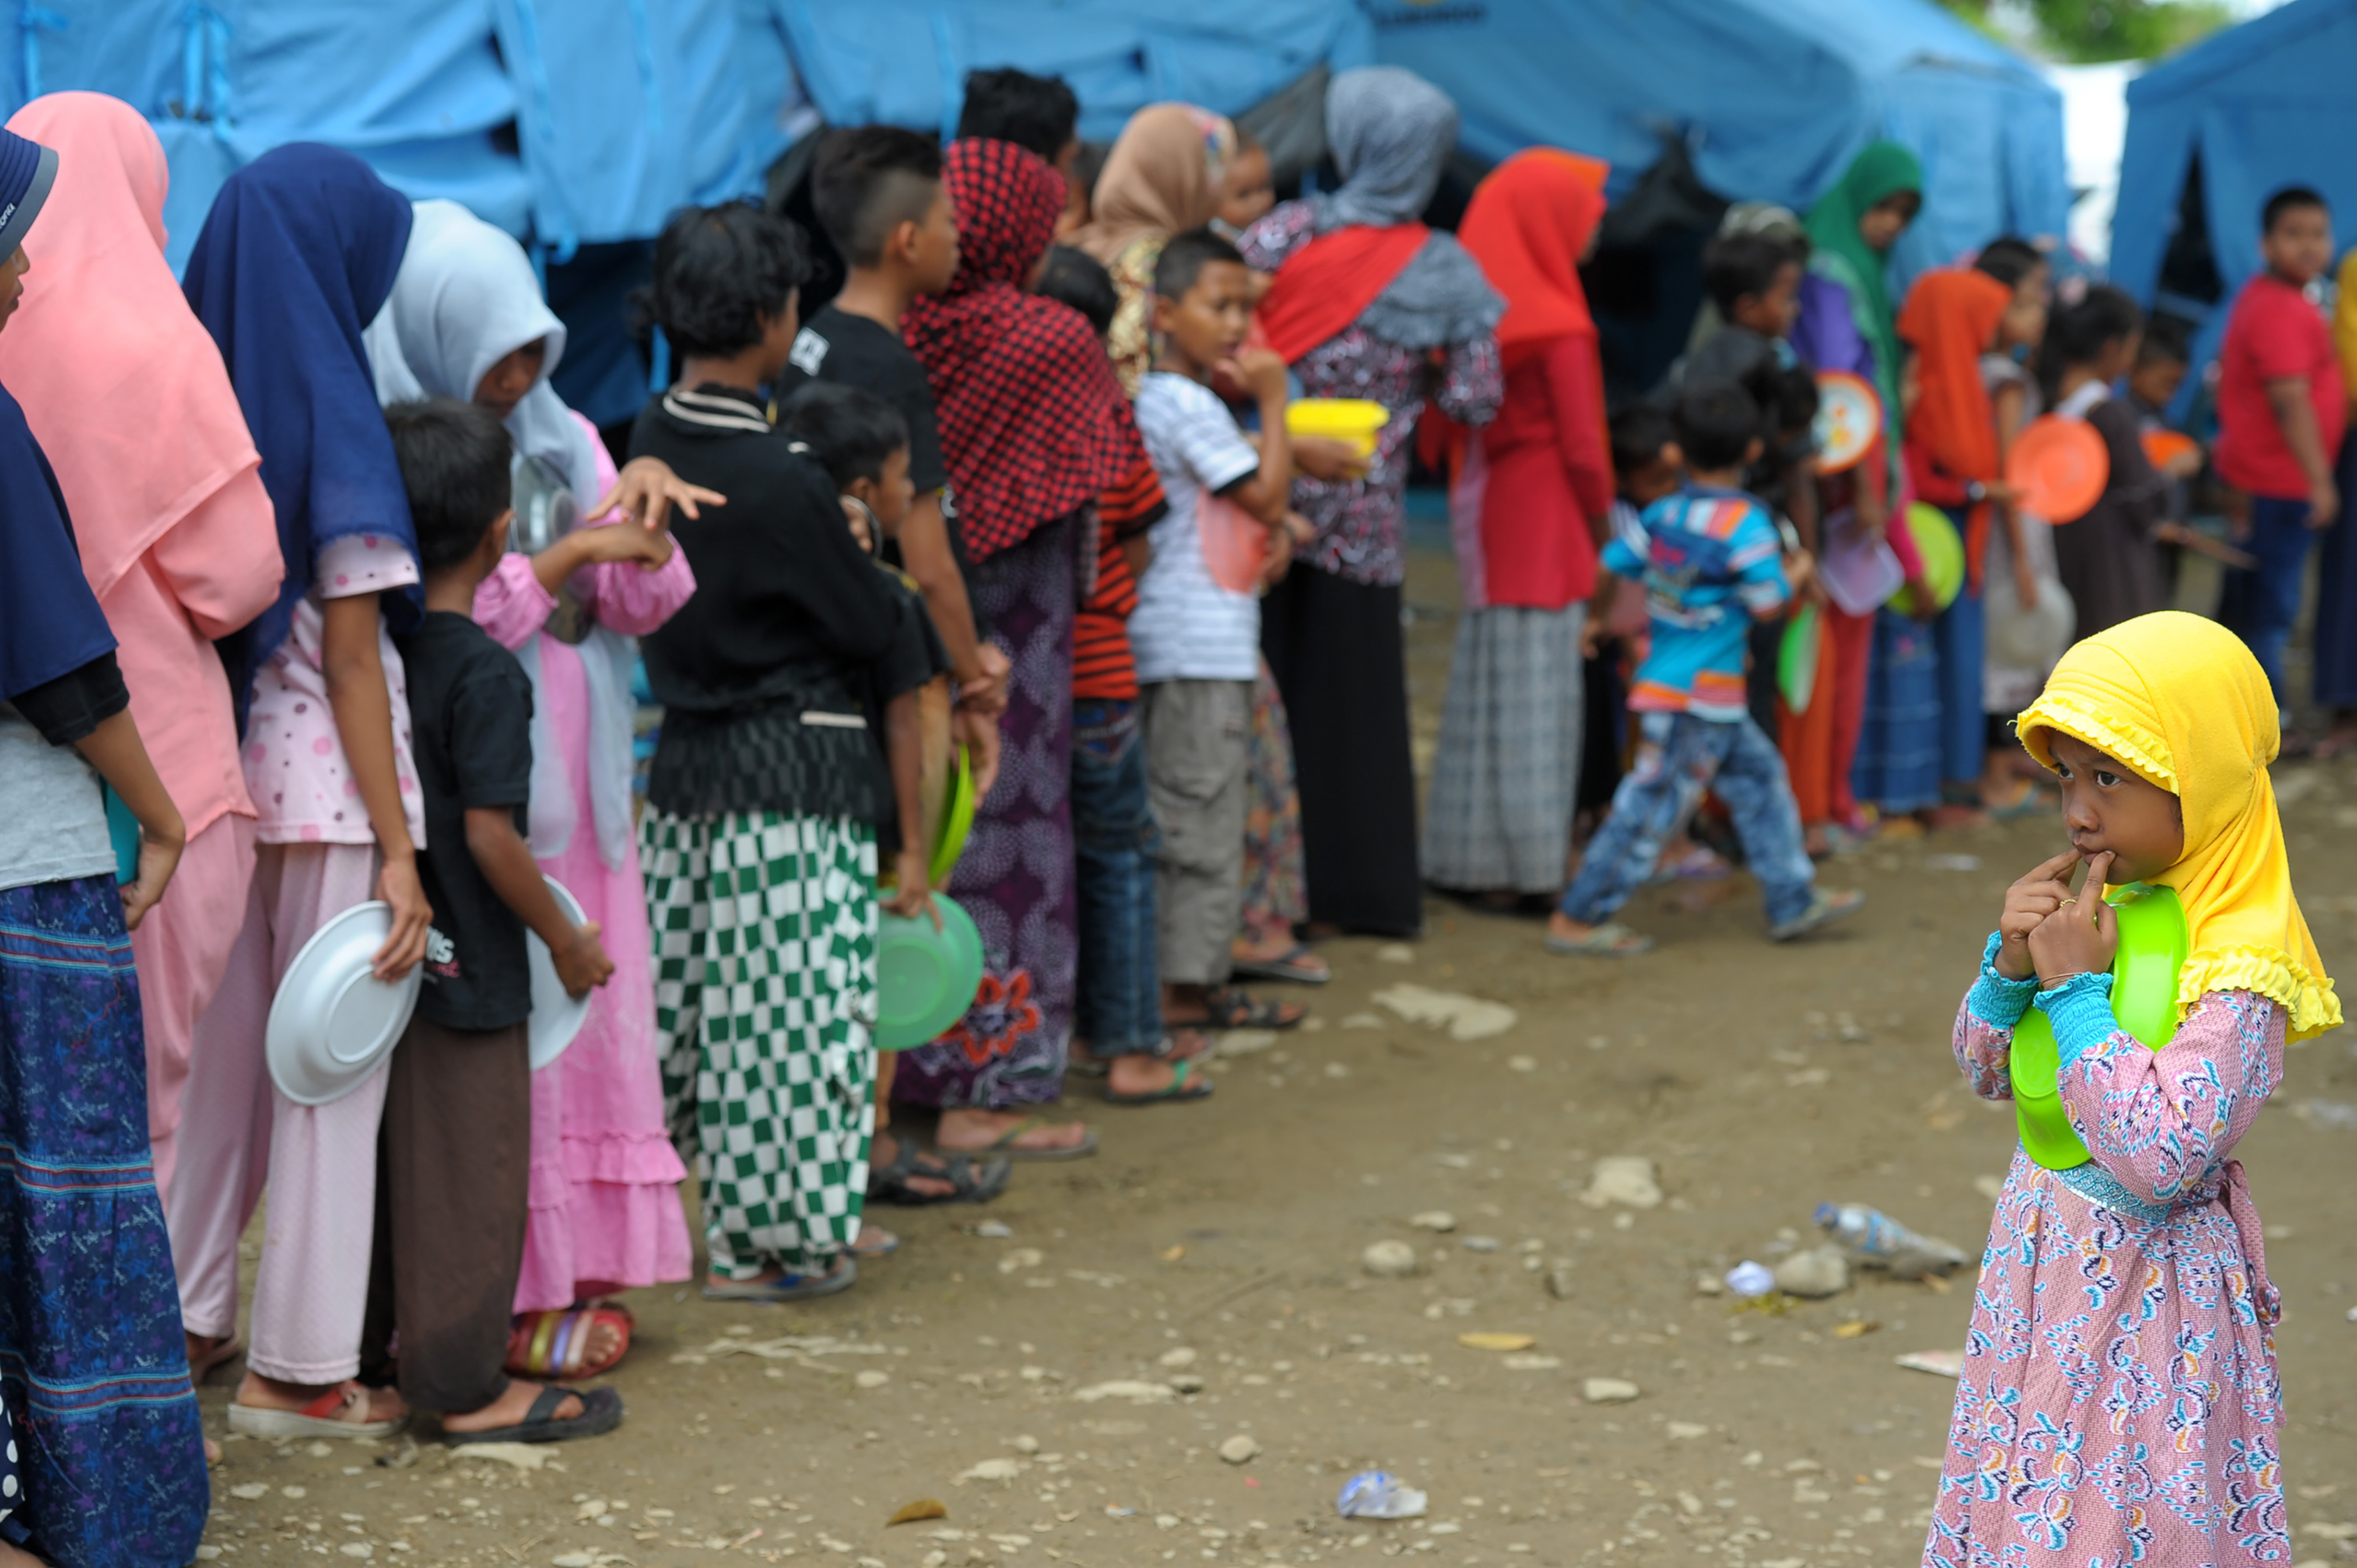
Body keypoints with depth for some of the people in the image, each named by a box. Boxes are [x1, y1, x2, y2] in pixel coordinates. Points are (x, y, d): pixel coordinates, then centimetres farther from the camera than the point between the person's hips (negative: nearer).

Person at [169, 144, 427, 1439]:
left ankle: (189, 1321, 26)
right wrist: (398, 851, -13)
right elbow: (354, 664, -15)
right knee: (331, 1073, 3)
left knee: (222, 1058, 17)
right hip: (327, 788, -6)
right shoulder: (332, 423, -14)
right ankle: (297, 1369, 8)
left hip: (217, 771, 6)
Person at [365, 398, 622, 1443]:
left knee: (391, 1161, 18)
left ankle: (378, 1347, 28)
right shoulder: (485, 674, -19)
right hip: (466, 966, -7)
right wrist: (569, 943, -10)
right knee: (469, 1172, 2)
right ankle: (465, 1386, 8)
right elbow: (489, 833, -21)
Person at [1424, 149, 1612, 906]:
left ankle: (1475, 857, 15)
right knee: (1537, 693, -3)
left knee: (1488, 687, 11)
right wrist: (1602, 519, 3)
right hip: (1546, 519, -7)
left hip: (1489, 507, 7)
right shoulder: (1559, 325, -15)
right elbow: (1582, 444, -14)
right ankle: (1525, 865, -1)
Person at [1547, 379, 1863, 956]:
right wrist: (1796, 572, 5)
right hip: (1697, 699, -9)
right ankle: (1576, 919, 1)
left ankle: (1794, 900, 24)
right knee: (1652, 806, -4)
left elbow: (1609, 569, 8)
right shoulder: (1746, 523, -16)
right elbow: (1768, 604, -15)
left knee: (1759, 775, 17)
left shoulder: (1662, 513, 4)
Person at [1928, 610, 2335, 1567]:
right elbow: (1988, 1073, 10)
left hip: (2140, 1287, -7)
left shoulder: (2241, 967, -22)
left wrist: (2076, 989, -24)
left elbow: (2160, 1160, -30)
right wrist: (2011, 964, -10)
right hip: (2040, 1262, 7)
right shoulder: (2098, 906, 0)